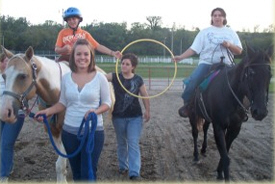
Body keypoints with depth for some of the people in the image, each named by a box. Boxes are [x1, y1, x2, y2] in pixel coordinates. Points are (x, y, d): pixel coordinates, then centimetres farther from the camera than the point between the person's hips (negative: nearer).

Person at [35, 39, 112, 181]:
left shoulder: (100, 77, -7)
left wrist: (96, 111, -21)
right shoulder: (66, 78, 1)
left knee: (88, 173, -4)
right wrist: (48, 111, -5)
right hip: (69, 131, 4)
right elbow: (63, 103, 10)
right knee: (76, 173, 16)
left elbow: (107, 103, -1)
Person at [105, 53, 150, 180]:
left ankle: (135, 173, -8)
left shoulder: (138, 80, -3)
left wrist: (147, 111, 2)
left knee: (133, 144, -7)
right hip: (118, 117, 1)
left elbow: (145, 96, 5)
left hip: (135, 117, -1)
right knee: (121, 143, 16)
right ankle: (123, 166, 35)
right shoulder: (115, 77, -5)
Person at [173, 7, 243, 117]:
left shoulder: (231, 33, 14)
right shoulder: (205, 32, 10)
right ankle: (186, 104, -9)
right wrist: (181, 57, -7)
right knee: (193, 80, -26)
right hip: (206, 63, -2)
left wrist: (229, 45, -10)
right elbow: (194, 49, 5)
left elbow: (239, 51, 10)